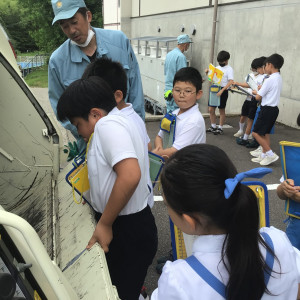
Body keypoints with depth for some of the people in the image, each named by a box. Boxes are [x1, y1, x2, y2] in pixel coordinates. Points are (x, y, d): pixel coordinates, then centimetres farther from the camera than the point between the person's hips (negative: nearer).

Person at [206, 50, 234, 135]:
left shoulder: (229, 69, -6)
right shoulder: (217, 67, 12)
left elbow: (231, 81, -19)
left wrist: (222, 90, -29)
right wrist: (208, 73, -1)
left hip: (222, 90, -6)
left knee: (221, 110, 4)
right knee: (211, 110, 7)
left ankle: (220, 128, 14)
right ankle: (213, 127, 22)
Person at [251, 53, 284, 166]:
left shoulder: (270, 80, -18)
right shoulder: (279, 78, 10)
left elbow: (258, 97, -14)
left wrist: (255, 93, 5)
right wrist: (258, 92, 10)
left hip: (267, 109, -9)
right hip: (274, 109, 9)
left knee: (256, 132, -4)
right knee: (265, 133, 15)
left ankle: (270, 154, -4)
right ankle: (264, 155, 20)